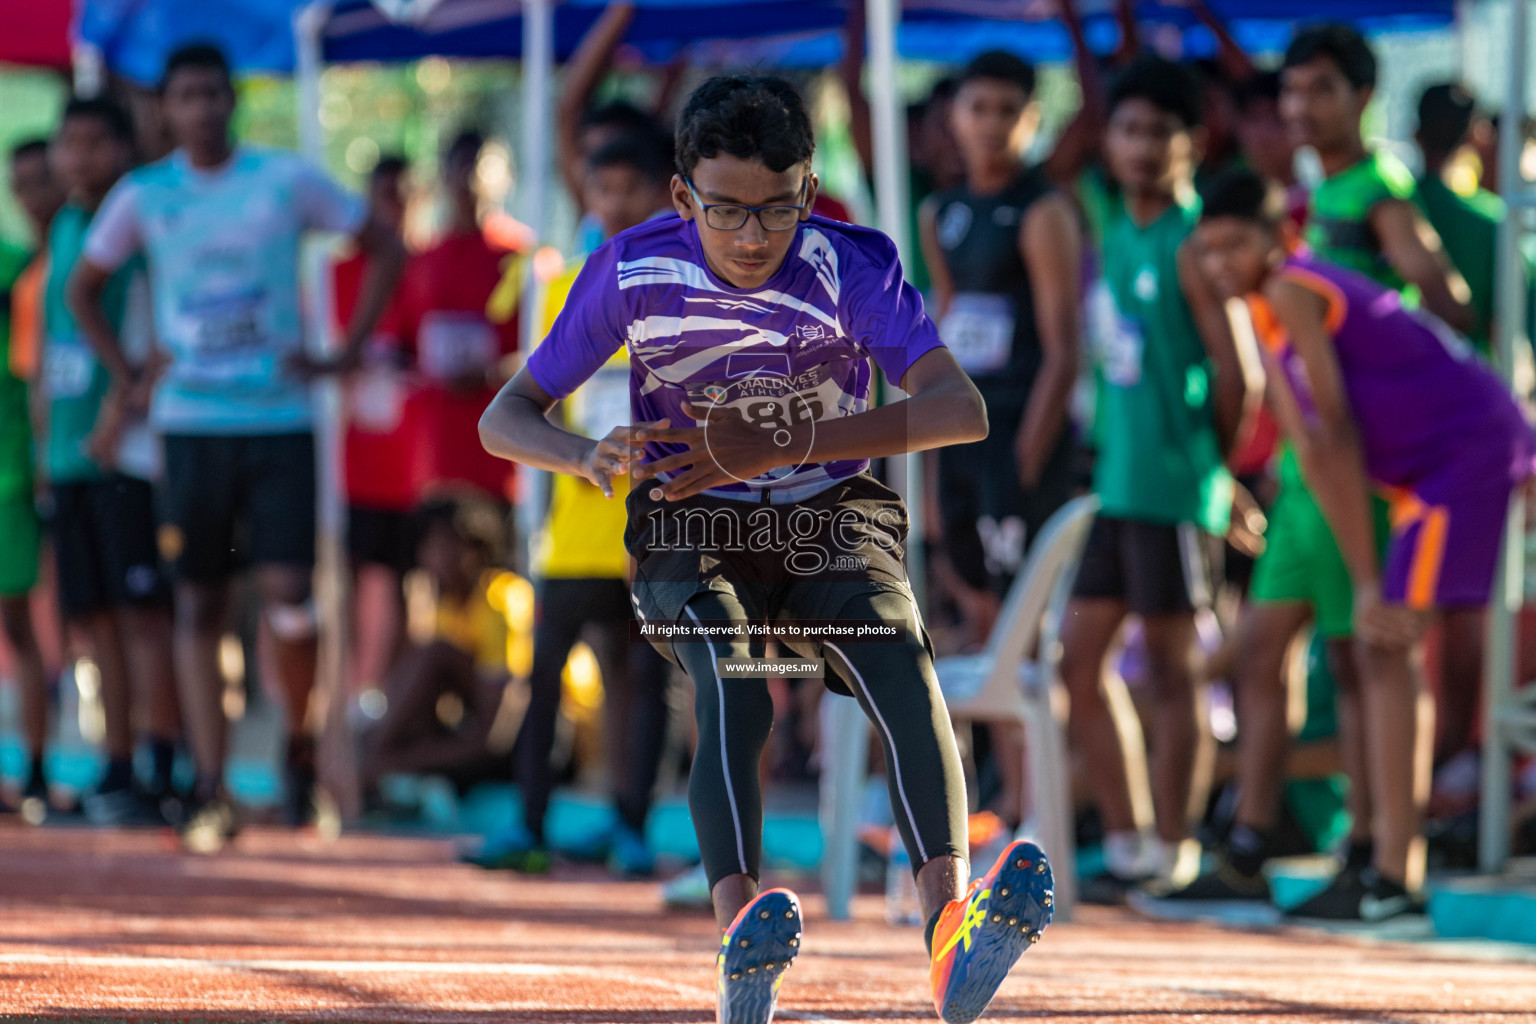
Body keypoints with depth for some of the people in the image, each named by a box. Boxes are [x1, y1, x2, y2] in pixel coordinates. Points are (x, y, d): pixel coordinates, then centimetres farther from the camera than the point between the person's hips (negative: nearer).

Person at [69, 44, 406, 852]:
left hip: (280, 421, -2)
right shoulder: (144, 196, 5)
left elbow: (384, 248, 9)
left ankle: (301, 746, 15)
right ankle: (209, 794, 0)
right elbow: (84, 287, 19)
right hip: (190, 423, 2)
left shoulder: (288, 182, 1)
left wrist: (345, 354, 1)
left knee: (288, 595, -11)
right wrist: (127, 379, 7)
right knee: (199, 604, 0)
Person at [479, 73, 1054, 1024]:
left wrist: (787, 445, -36)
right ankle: (741, 943, -46)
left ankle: (951, 928, -46)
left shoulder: (854, 266, -16)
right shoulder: (633, 273, -12)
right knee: (733, 696, -31)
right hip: (692, 528, 0)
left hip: (834, 517, 0)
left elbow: (963, 410, -28)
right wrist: (586, 454, -31)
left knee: (902, 663, -29)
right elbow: (505, 419, -7)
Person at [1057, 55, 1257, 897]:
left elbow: (1235, 378, -13)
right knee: (1078, 655, 9)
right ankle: (1125, 840, 16)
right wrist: (1111, 453, 13)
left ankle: (1171, 854, 5)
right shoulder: (1113, 237, 14)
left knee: (1170, 666, -2)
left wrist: (1211, 468, -2)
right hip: (1116, 482, 8)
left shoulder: (1189, 245, -11)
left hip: (1174, 490, -8)